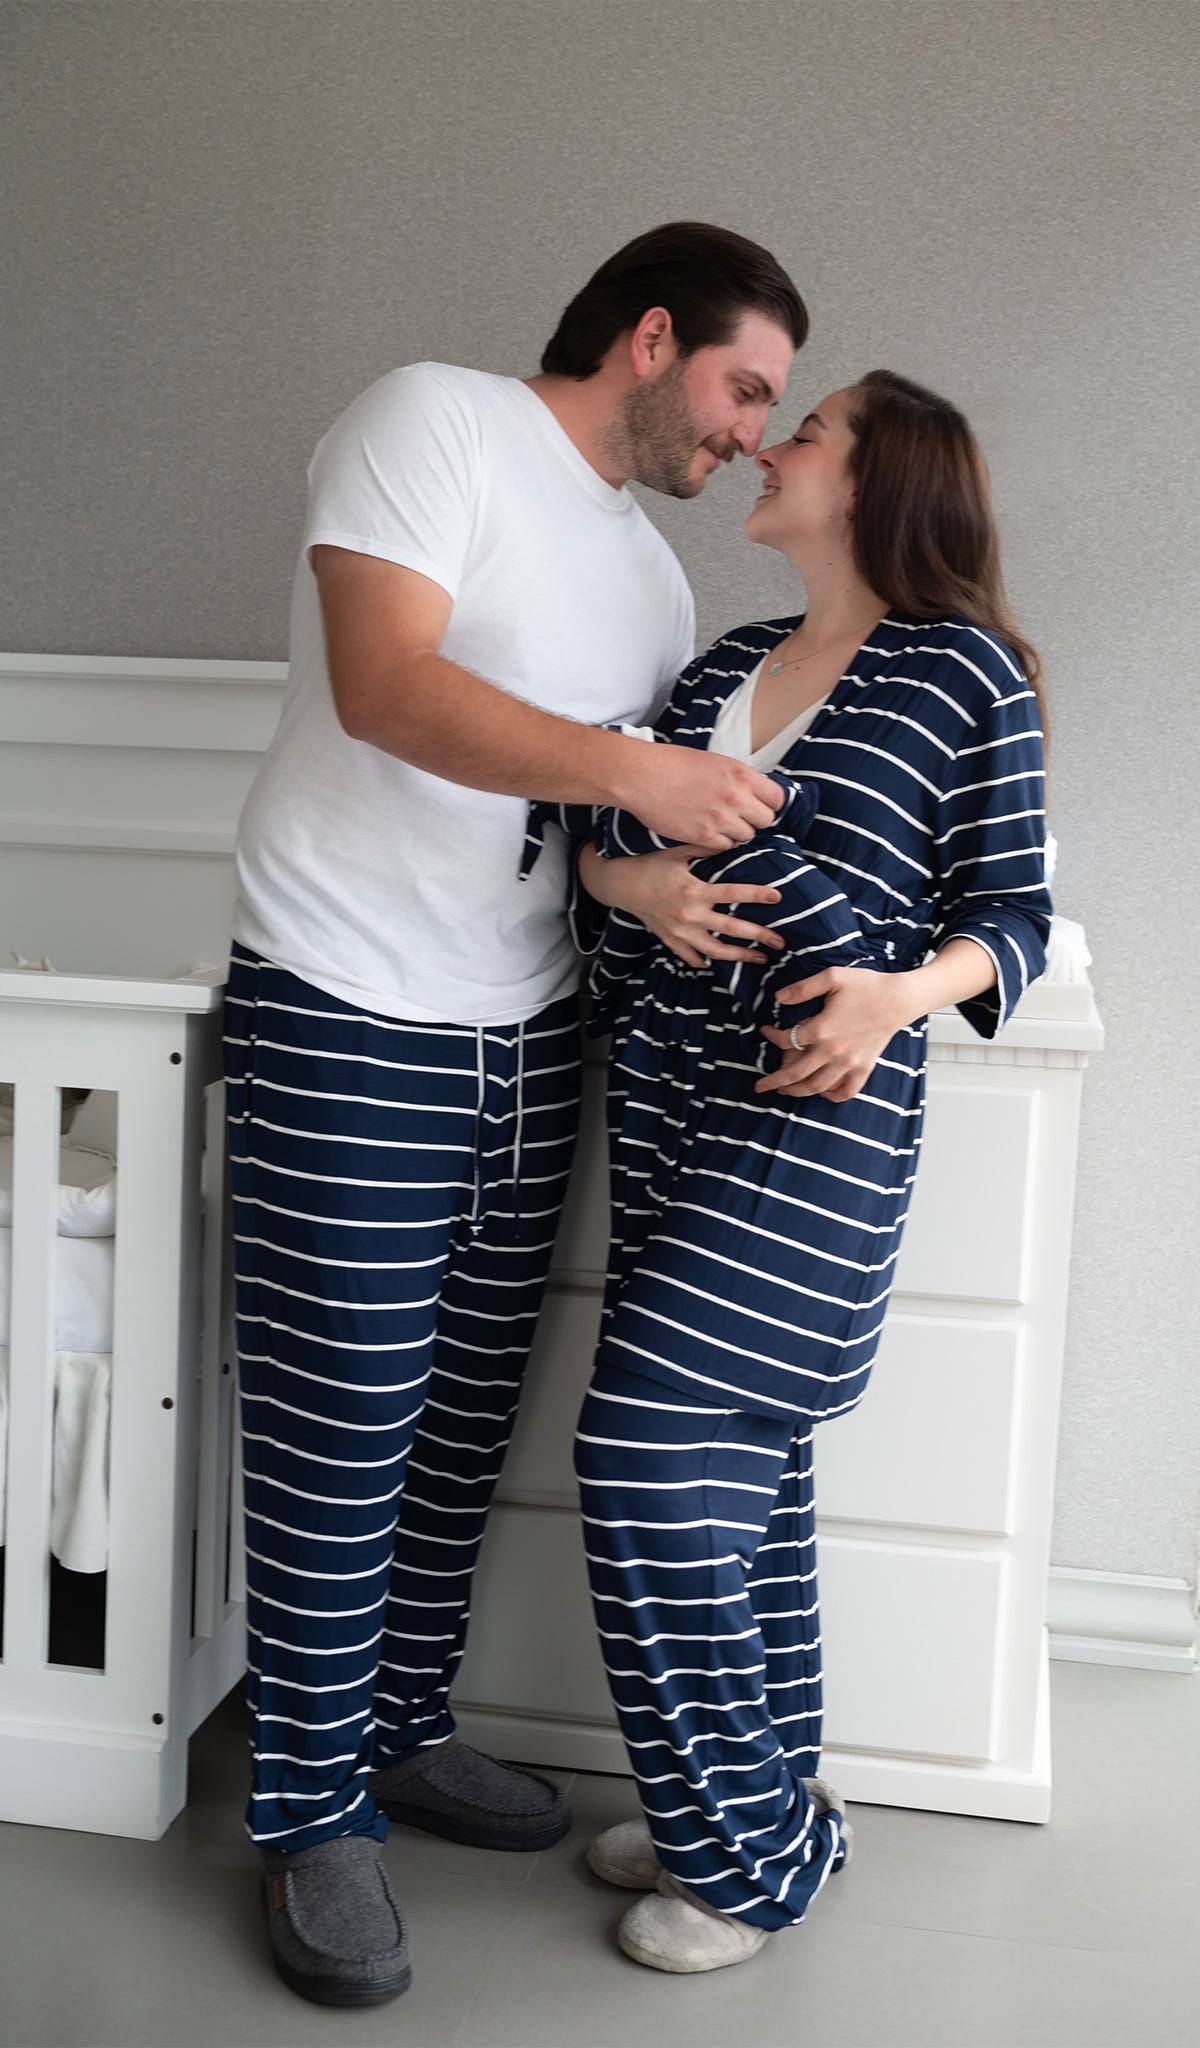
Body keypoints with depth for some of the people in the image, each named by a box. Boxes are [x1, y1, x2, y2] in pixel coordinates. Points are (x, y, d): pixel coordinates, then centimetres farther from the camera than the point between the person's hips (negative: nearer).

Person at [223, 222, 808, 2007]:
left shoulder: (652, 569, 17)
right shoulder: (436, 419, -7)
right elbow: (385, 685, -20)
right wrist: (632, 773, -23)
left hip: (527, 1032, 8)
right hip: (351, 1020, -7)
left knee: (465, 1411, 13)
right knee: (344, 1428, -2)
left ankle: (401, 1730, 30)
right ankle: (312, 1814, 12)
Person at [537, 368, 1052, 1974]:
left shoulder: (967, 672, -4)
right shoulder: (728, 662, 14)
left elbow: (1014, 913, -3)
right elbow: (587, 829, 14)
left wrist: (904, 992, -22)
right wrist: (632, 880, -7)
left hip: (816, 1120, -7)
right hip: (668, 1104, 7)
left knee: (653, 1454, -10)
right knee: (741, 1464, 13)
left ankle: (752, 1853, 9)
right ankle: (753, 1808, 29)